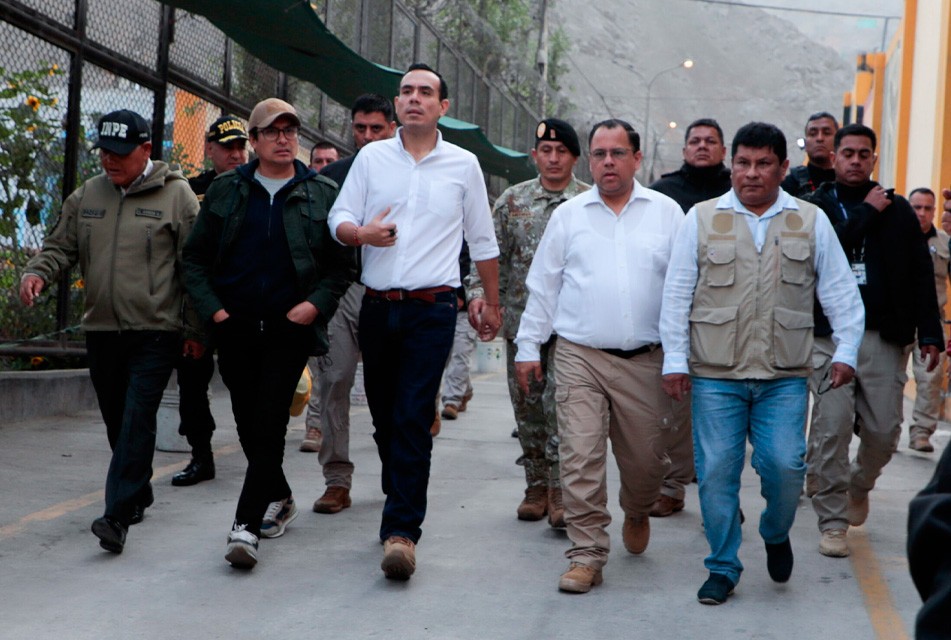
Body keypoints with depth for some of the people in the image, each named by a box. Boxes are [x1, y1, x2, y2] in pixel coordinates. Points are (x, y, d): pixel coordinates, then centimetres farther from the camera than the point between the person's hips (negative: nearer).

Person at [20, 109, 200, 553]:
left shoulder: (176, 195, -2)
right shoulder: (86, 197, 11)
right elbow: (60, 247, 16)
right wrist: (37, 273, -7)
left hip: (155, 334, -5)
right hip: (100, 331, 5)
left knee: (137, 421, -12)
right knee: (116, 423, 14)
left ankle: (118, 515, -15)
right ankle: (137, 497, 31)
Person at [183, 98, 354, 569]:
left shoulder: (321, 194, 6)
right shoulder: (226, 190, 9)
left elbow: (341, 263, 5)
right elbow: (195, 257, 11)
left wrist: (317, 303, -10)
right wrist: (212, 308, -2)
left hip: (290, 328, -2)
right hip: (235, 328, 3)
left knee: (269, 424, -11)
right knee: (249, 424, 10)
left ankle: (247, 525, -13)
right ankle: (279, 499, 32)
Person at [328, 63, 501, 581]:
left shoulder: (463, 165, 7)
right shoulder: (372, 157, 10)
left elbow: (482, 240, 14)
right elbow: (338, 218, 7)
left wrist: (492, 304, 17)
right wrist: (361, 233, -16)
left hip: (432, 308, -3)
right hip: (377, 305, 3)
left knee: (413, 419, -12)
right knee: (383, 416, 9)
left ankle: (402, 529, -14)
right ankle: (401, 503, 28)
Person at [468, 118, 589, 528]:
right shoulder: (512, 200, 9)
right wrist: (478, 292, -5)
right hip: (521, 320, 3)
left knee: (561, 402, -13)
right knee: (527, 406, 8)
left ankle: (560, 490, -7)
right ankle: (536, 486, 20)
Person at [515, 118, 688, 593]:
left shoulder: (666, 212, 7)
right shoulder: (568, 216, 8)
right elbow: (542, 286, 11)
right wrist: (528, 346, 7)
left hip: (646, 360, 0)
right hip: (580, 357, 0)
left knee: (646, 458, 8)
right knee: (581, 458, -7)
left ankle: (636, 513, 40)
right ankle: (586, 555, 2)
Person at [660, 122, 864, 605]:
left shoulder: (811, 222, 9)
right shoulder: (702, 219, 6)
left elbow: (841, 292, 11)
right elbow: (677, 293, 5)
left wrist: (845, 352, 2)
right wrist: (674, 360, 0)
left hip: (785, 376, 0)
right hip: (715, 374, 0)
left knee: (785, 465, -8)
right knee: (716, 471, 0)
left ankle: (776, 534, 23)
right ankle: (723, 568, 15)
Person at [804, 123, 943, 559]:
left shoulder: (897, 210, 11)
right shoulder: (815, 207, 6)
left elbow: (921, 274, 9)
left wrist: (930, 333, 1)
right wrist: (866, 212, -8)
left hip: (884, 337, 2)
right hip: (829, 335, -2)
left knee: (884, 431, 2)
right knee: (831, 427, -7)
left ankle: (860, 485, 33)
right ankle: (832, 520, 3)